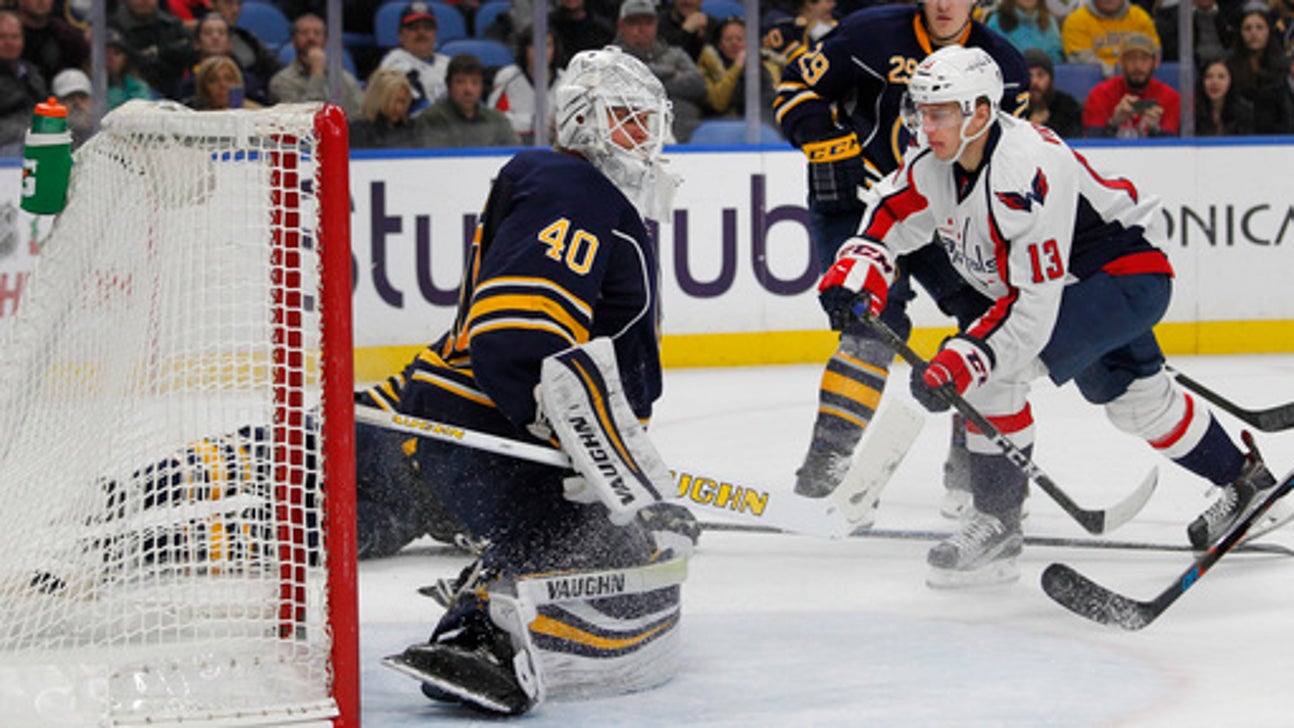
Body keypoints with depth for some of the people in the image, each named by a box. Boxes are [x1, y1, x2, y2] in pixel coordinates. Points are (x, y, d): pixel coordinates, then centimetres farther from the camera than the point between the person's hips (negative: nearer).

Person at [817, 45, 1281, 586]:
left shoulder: (1025, 171, -34)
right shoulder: (936, 163, -9)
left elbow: (1034, 303, -35)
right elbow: (890, 214, 9)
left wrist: (961, 360, -40)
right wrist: (857, 271, -11)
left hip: (1129, 273, -10)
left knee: (994, 370, -24)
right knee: (1137, 402, 25)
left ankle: (998, 524, -15)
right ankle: (1244, 479, 46)